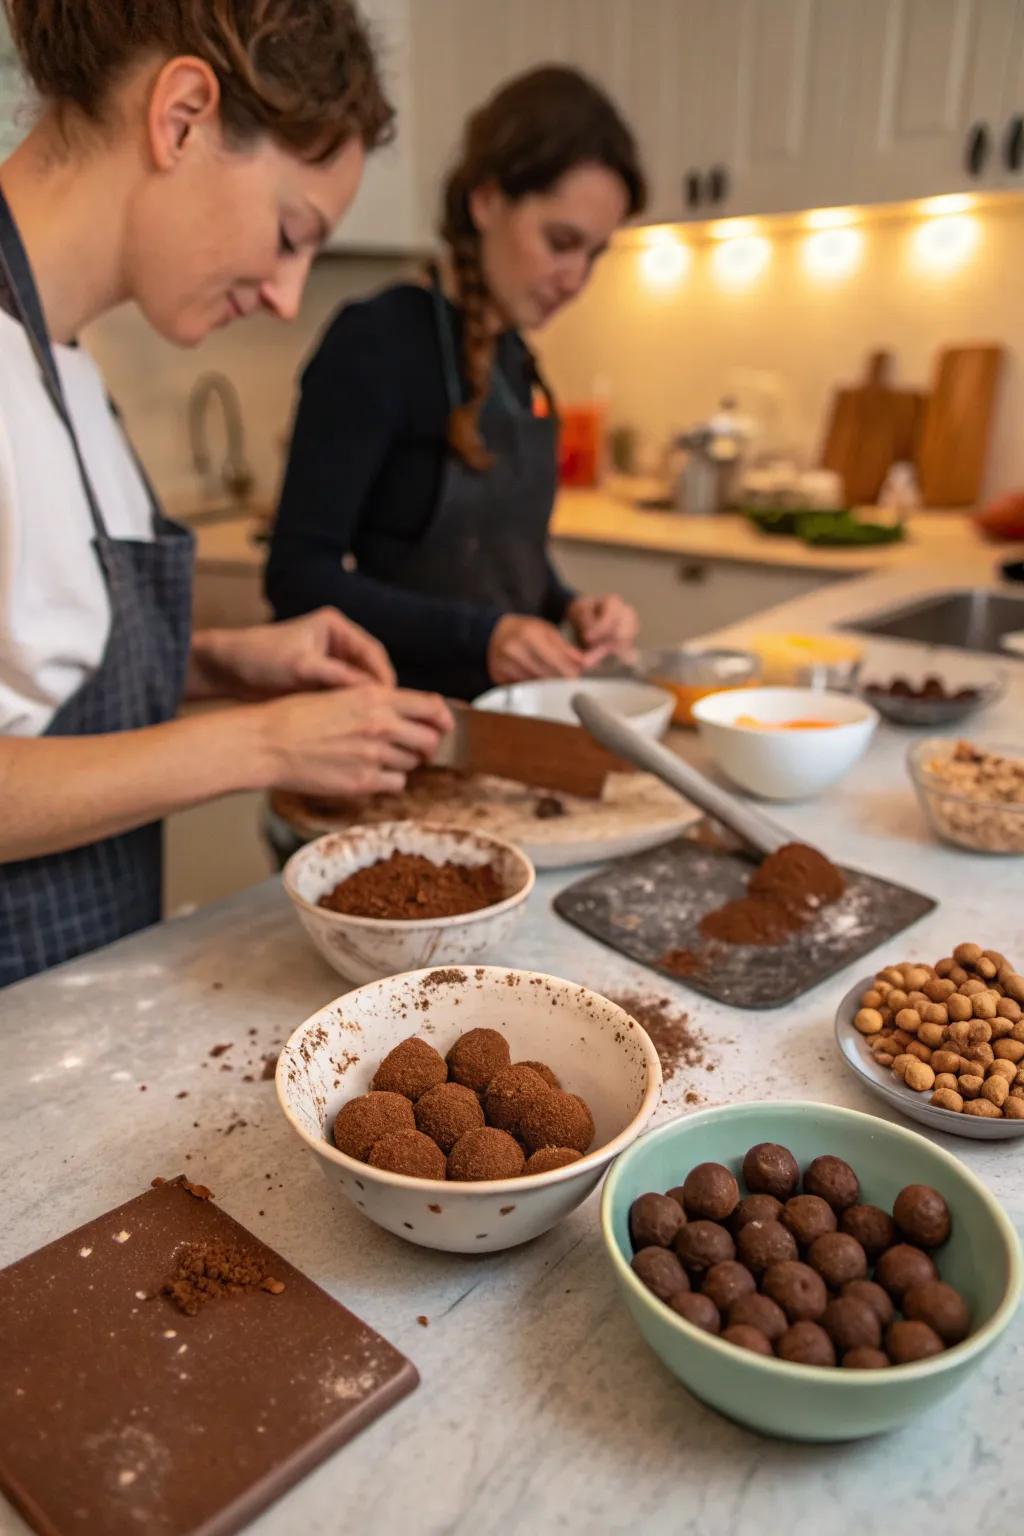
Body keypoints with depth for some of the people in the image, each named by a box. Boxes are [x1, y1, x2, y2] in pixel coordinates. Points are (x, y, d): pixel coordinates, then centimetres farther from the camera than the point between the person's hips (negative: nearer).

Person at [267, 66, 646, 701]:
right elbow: (298, 574, -15)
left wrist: (570, 607, -1)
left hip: (498, 717, 6)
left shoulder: (516, 360, 10)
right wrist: (479, 634, -24)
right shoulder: (377, 342, -10)